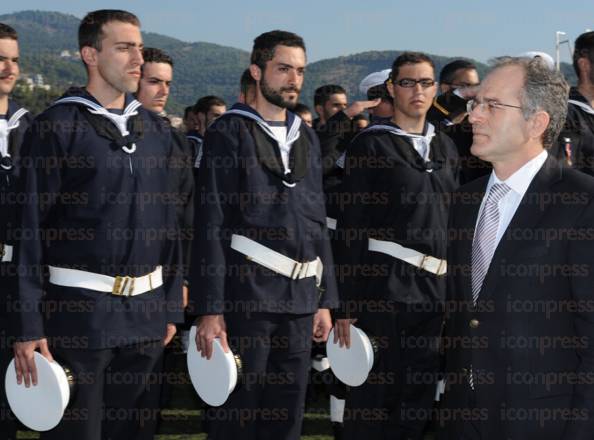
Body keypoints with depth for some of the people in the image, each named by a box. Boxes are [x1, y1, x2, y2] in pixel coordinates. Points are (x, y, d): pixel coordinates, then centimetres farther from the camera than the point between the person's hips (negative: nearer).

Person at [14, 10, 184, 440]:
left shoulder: (156, 130, 11)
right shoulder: (55, 128, -7)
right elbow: (30, 229, -9)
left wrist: (171, 307, 11)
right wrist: (29, 326, -12)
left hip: (145, 309, 5)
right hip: (79, 309, -5)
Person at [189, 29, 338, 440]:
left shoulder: (307, 137, 15)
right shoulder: (229, 132, -4)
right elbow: (212, 225, -9)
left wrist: (325, 299, 12)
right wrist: (211, 309, -15)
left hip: (300, 296, 6)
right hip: (247, 291, -6)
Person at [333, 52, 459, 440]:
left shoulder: (445, 147, 14)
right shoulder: (371, 145, -3)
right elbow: (351, 226, -6)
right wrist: (346, 304, -12)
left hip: (435, 285, 5)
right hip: (385, 282, -5)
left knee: (422, 396, 8)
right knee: (376, 395, -3)